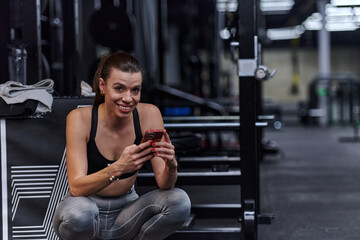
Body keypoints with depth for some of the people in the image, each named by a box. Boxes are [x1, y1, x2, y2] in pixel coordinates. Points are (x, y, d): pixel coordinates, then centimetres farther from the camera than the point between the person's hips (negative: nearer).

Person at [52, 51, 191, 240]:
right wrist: (117, 168, -44)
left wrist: (171, 166, -35)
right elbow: (76, 188, -27)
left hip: (126, 208, 3)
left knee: (179, 201, -23)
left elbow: (164, 185, -12)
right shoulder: (80, 118, -19)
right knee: (80, 212, -37)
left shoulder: (149, 115, -12)